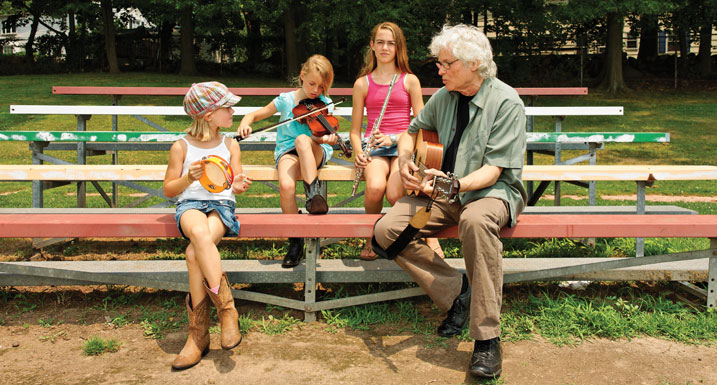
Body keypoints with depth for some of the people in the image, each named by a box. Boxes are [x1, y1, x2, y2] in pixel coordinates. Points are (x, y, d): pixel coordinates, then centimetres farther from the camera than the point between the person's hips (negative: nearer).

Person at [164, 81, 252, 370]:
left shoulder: (230, 145, 12)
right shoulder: (182, 146, 5)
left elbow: (234, 183, 13)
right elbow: (169, 189, 8)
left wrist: (238, 186, -12)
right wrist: (188, 178, -13)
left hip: (221, 205, 1)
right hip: (190, 204, -1)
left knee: (194, 253, -30)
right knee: (199, 232, -39)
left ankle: (199, 333, -22)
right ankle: (227, 309, -33)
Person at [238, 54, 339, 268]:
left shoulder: (324, 104, 5)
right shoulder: (285, 100, 5)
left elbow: (323, 134, -6)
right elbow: (255, 114, 12)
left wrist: (326, 138, -30)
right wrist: (245, 123, -11)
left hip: (315, 152, 0)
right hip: (288, 151, 1)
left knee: (302, 140, -38)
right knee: (286, 186, -32)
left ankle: (313, 195, -34)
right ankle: (295, 241, -16)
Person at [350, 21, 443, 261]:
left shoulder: (410, 80, 7)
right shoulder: (362, 84, 10)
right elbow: (355, 129, 12)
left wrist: (394, 138, -12)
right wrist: (359, 152, -8)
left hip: (403, 144, -1)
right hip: (374, 145, 1)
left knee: (394, 194, -31)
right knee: (374, 188, -33)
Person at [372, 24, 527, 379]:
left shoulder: (506, 102, -11)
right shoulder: (443, 98, 6)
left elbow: (494, 170, -17)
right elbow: (413, 130, 23)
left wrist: (455, 184, -34)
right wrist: (404, 161, 2)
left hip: (492, 190, -5)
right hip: (445, 192, 6)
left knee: (475, 220, -43)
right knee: (386, 231, -19)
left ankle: (487, 339, -32)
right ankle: (457, 291, -7)